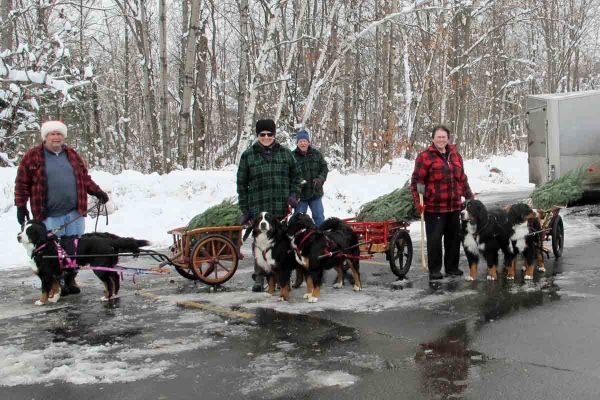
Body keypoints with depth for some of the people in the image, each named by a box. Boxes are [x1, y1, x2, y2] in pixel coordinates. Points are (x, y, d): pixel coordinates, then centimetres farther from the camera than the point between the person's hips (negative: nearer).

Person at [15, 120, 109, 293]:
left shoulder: (72, 155, 15)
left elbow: (84, 178, 20)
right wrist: (21, 206, -3)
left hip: (74, 213, 4)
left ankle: (70, 279, 19)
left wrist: (97, 192, 9)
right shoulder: (33, 156, 3)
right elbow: (22, 183, 2)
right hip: (49, 215, -4)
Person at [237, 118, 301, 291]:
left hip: (281, 207, 2)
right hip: (258, 208, -1)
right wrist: (244, 209, 1)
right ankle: (259, 277, 12)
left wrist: (293, 195, 1)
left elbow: (295, 176, 16)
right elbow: (241, 183, 4)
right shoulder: (248, 155, 3)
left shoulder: (285, 153, 8)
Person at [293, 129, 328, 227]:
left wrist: (320, 179, -10)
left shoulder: (316, 154, 3)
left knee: (319, 217, 11)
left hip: (316, 193, 3)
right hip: (300, 194, -2)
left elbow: (324, 168, 7)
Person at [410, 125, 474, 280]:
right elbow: (416, 181, -10)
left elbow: (462, 179, 21)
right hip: (434, 208, -6)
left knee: (454, 238, 13)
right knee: (434, 239, -1)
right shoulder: (425, 157, -7)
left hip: (454, 207, 6)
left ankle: (452, 267, 27)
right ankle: (434, 270, 11)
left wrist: (470, 197, 19)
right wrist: (418, 202, -18)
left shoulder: (455, 156, 13)